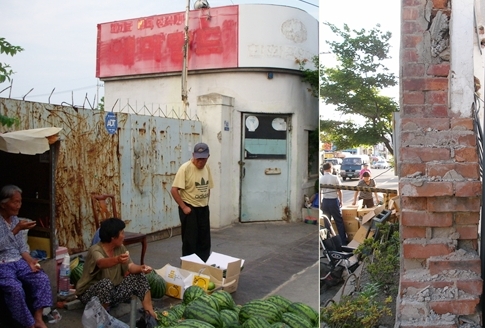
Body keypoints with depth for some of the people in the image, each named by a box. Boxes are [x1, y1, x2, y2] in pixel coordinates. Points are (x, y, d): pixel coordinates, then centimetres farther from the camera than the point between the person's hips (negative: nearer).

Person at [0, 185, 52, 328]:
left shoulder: (15, 219, 9)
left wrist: (29, 260, -6)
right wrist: (17, 229, -26)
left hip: (18, 261, 6)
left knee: (42, 278, -15)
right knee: (15, 288, -30)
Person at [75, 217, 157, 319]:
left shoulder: (120, 248, -1)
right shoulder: (95, 250, -23)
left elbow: (130, 266, -7)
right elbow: (101, 263, -45)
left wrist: (140, 268, -29)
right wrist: (117, 260, -66)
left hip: (114, 290, 7)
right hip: (90, 293, -7)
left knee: (139, 276, -6)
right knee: (106, 283, -37)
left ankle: (150, 312, -2)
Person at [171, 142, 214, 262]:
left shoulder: (207, 168, 4)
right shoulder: (185, 168, -17)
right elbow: (174, 190, -19)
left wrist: (206, 203, 9)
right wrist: (184, 207, -16)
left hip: (204, 209, 6)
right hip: (190, 209, -6)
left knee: (205, 240, 12)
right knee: (190, 241, 0)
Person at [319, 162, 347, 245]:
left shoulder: (320, 179, -1)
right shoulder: (335, 178, -7)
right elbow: (339, 191, -3)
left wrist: (320, 203, 12)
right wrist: (341, 201, 10)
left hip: (325, 201, 3)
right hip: (334, 201, -3)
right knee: (339, 222, 5)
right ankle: (344, 241, 7)